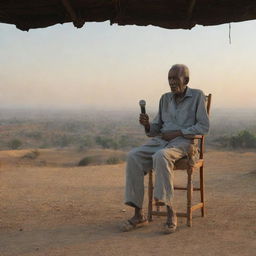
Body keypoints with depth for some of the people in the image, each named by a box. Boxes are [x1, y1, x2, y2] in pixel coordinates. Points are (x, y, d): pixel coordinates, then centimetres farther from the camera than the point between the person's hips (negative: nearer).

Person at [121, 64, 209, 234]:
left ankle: (171, 214, -32)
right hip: (160, 142, 5)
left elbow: (204, 126, -5)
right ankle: (139, 215, -22)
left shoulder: (197, 96, 4)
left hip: (183, 142, -5)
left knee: (161, 156, -38)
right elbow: (155, 129, 18)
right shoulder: (165, 99, 18)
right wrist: (147, 125, -6)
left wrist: (177, 133, -13)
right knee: (133, 157, -24)